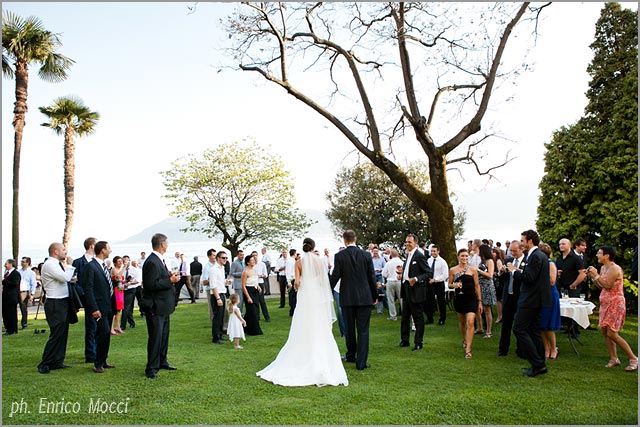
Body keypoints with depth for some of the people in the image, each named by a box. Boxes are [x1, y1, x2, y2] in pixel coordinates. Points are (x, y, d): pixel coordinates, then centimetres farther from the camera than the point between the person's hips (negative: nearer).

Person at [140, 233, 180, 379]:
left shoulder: (159, 260, 12)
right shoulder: (152, 262, -20)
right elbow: (151, 284, -25)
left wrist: (171, 277, 8)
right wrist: (170, 281, -20)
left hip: (163, 306, 10)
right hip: (155, 307, -10)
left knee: (164, 335, 19)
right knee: (155, 337, -3)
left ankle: (162, 362, 32)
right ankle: (151, 369, 7)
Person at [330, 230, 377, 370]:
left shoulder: (339, 256, -6)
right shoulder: (366, 255, -2)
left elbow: (335, 277, -6)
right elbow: (371, 277, 1)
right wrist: (375, 296, 11)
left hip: (347, 298, 0)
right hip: (364, 298, 0)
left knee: (349, 328, 16)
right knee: (363, 330, 3)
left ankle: (351, 355, 31)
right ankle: (361, 362, 1)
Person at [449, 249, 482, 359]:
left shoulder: (473, 269, -2)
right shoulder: (453, 270, 2)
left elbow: (477, 285, 2)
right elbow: (449, 285, 9)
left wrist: (480, 301, 2)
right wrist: (454, 285, -15)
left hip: (471, 299, -2)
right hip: (459, 299, 2)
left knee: (470, 322, -14)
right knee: (462, 322, 17)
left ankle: (468, 349, -10)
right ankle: (465, 340, 44)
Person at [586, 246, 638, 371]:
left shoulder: (615, 269, -17)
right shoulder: (603, 268, 10)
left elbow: (607, 285, -24)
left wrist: (596, 275, -20)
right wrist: (592, 276, 1)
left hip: (615, 304, -9)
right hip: (605, 303, 9)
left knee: (611, 334, -9)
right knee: (605, 332, 8)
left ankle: (633, 358, 5)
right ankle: (614, 358, 18)